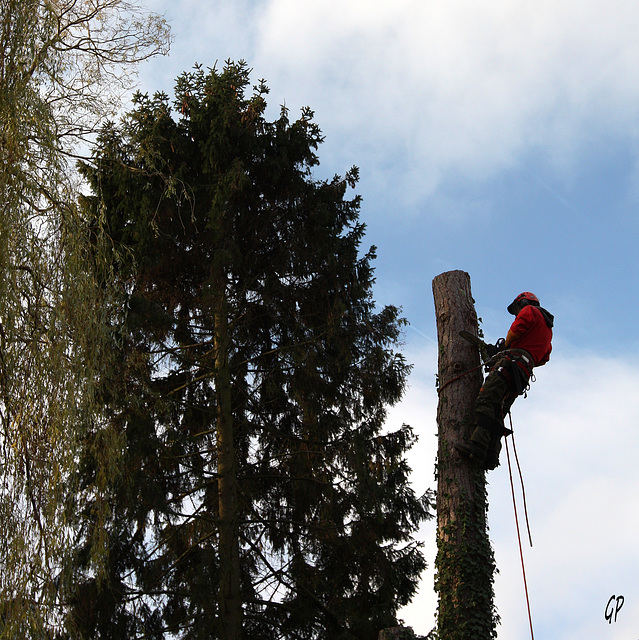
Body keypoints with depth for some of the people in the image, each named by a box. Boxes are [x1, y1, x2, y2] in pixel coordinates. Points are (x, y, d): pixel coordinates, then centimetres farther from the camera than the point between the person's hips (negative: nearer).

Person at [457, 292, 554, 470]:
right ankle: (491, 456, -14)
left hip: (512, 361, -9)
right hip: (524, 375, 9)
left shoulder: (530, 311, 12)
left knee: (486, 402, -22)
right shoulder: (548, 329, 36)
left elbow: (515, 331, -2)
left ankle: (478, 445, -39)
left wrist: (504, 346, 17)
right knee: (497, 414, 1)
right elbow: (543, 358, 32)